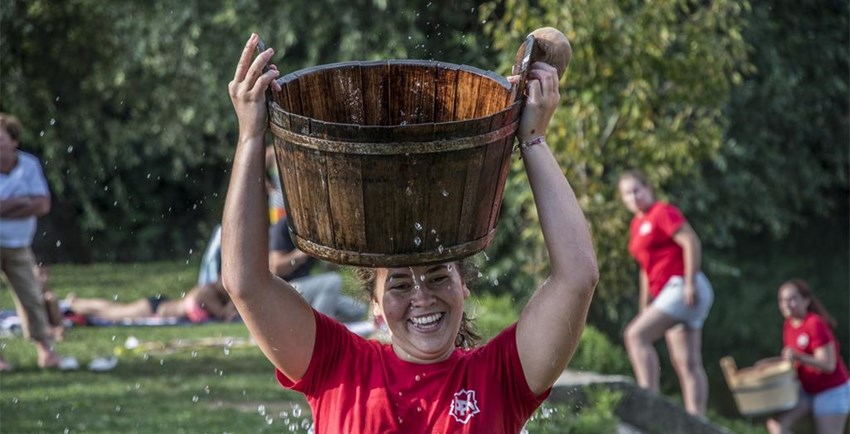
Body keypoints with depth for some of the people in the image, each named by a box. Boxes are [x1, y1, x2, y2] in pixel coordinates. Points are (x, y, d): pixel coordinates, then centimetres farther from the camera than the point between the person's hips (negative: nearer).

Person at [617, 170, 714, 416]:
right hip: (670, 293, 10)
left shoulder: (662, 213, -5)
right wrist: (644, 310, 24)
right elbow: (646, 269, 27)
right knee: (686, 364, 4)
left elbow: (691, 242, -16)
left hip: (682, 288, -10)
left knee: (636, 334, -21)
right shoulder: (637, 225, 20)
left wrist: (690, 283, -21)